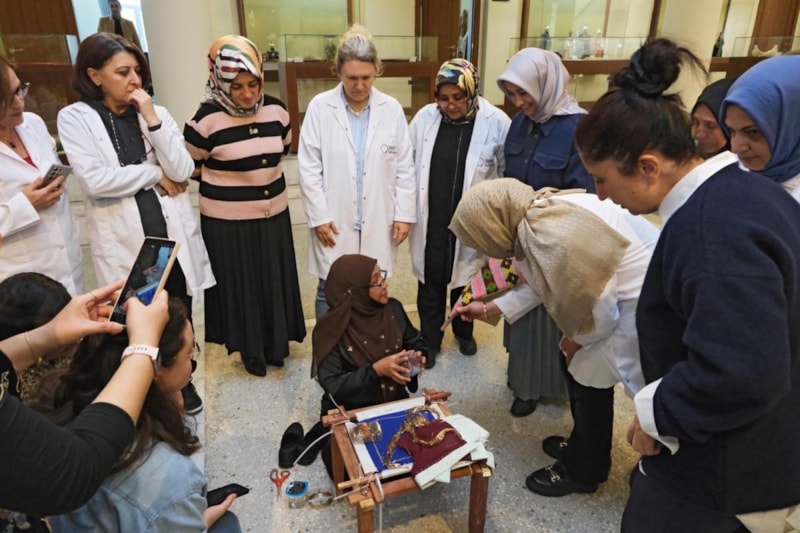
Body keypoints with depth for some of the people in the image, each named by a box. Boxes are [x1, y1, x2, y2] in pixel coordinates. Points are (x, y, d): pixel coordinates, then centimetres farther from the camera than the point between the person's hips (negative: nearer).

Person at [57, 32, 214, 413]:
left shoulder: (156, 112, 5)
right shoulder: (74, 118, -4)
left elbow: (183, 172, -5)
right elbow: (95, 181, -17)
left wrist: (152, 120, -13)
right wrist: (156, 174, -8)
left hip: (173, 234, 3)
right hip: (124, 241, -3)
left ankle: (182, 383, 37)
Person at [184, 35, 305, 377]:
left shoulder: (276, 110, -2)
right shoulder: (206, 119, -16)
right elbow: (189, 167, -4)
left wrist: (263, 174, 11)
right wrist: (227, 178, 2)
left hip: (274, 214, 4)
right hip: (227, 221, -4)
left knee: (274, 282, 15)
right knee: (239, 286, 9)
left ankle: (275, 344, 35)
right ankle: (251, 349, 30)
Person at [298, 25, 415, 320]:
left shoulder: (392, 109, 0)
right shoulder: (319, 107, -6)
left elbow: (405, 167, 3)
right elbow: (309, 168, -4)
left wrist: (404, 213, 0)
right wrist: (319, 216, -8)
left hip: (378, 222, 2)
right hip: (335, 222, -1)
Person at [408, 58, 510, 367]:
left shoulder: (496, 123, -14)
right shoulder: (424, 118, -6)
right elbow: (409, 165, 2)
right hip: (431, 222, 2)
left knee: (465, 280, 19)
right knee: (430, 283, 14)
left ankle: (464, 332, 44)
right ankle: (429, 339, 34)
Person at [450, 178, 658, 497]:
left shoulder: (550, 235, -31)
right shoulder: (539, 213, -2)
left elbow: (599, 307, -23)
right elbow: (545, 282, 10)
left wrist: (577, 339, -3)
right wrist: (491, 309, 15)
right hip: (621, 291, 9)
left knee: (590, 379, 4)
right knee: (575, 365, 17)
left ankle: (582, 470, 29)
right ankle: (584, 447, 40)